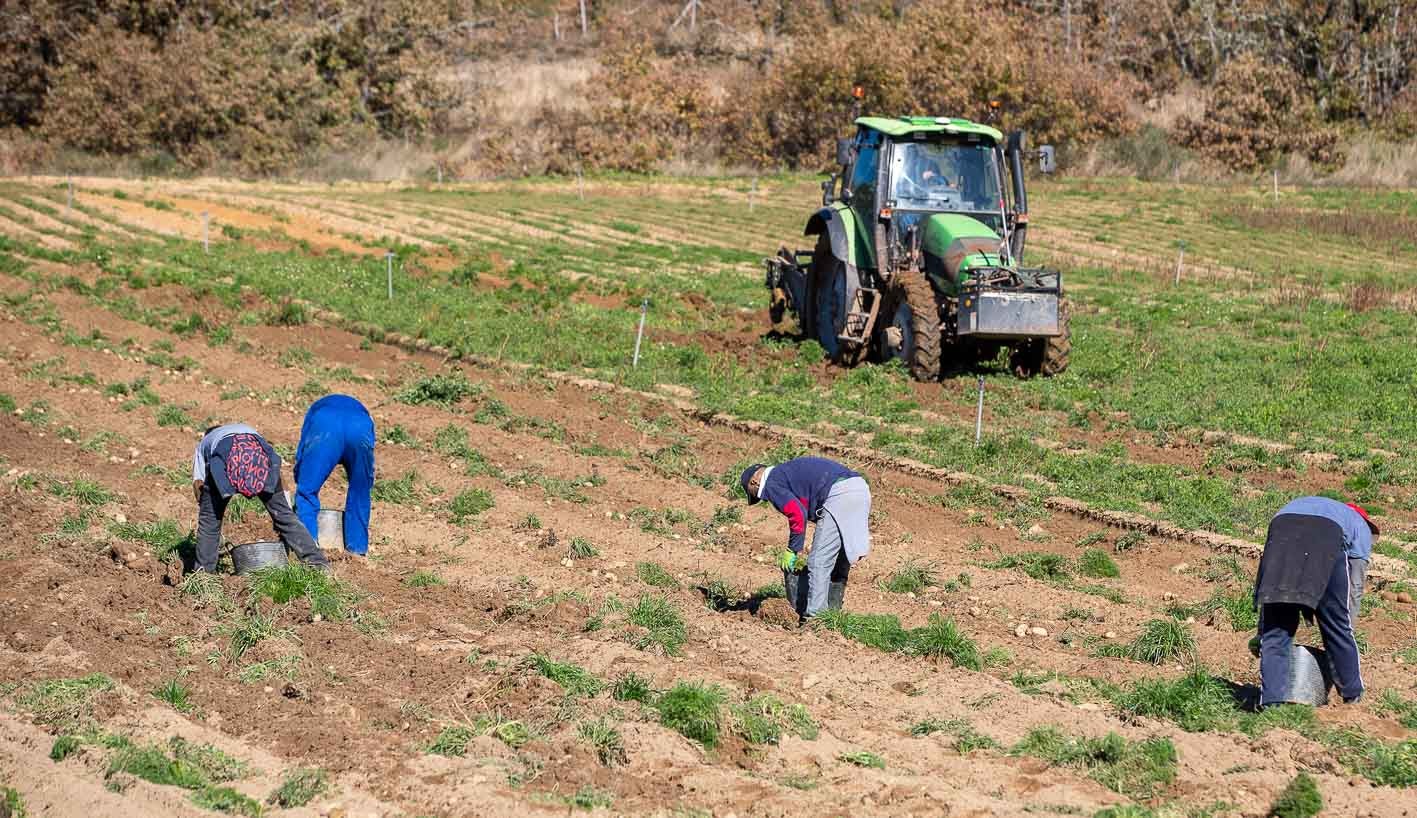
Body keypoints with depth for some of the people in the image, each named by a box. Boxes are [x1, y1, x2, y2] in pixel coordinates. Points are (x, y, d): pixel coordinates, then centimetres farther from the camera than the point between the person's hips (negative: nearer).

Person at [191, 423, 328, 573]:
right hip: (258, 453, 2)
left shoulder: (203, 444, 42)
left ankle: (204, 572, 19)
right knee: (283, 514, 11)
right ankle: (318, 564, 8)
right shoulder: (249, 431, 46)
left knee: (209, 520, 17)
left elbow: (198, 483, 25)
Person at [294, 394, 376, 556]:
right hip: (361, 429, 2)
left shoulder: (316, 409, 43)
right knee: (360, 494, 22)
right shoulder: (360, 409, 45)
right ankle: (357, 548, 26)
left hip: (324, 427, -2)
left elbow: (300, 457, 37)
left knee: (306, 493, 11)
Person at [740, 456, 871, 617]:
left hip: (839, 495, -9)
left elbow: (797, 514, -9)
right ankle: (833, 610, 25)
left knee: (818, 563, -4)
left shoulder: (772, 484, 4)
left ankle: (815, 615, -6)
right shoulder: (788, 471, 32)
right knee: (840, 561, 19)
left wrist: (794, 550, 1)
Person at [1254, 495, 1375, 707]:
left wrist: (1261, 633, 39)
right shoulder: (1361, 526, 37)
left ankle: (1271, 701, -1)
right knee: (1337, 627, 15)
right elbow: (1355, 588, 24)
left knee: (1274, 630, 7)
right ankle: (1353, 694, 27)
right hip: (1327, 538, -2)